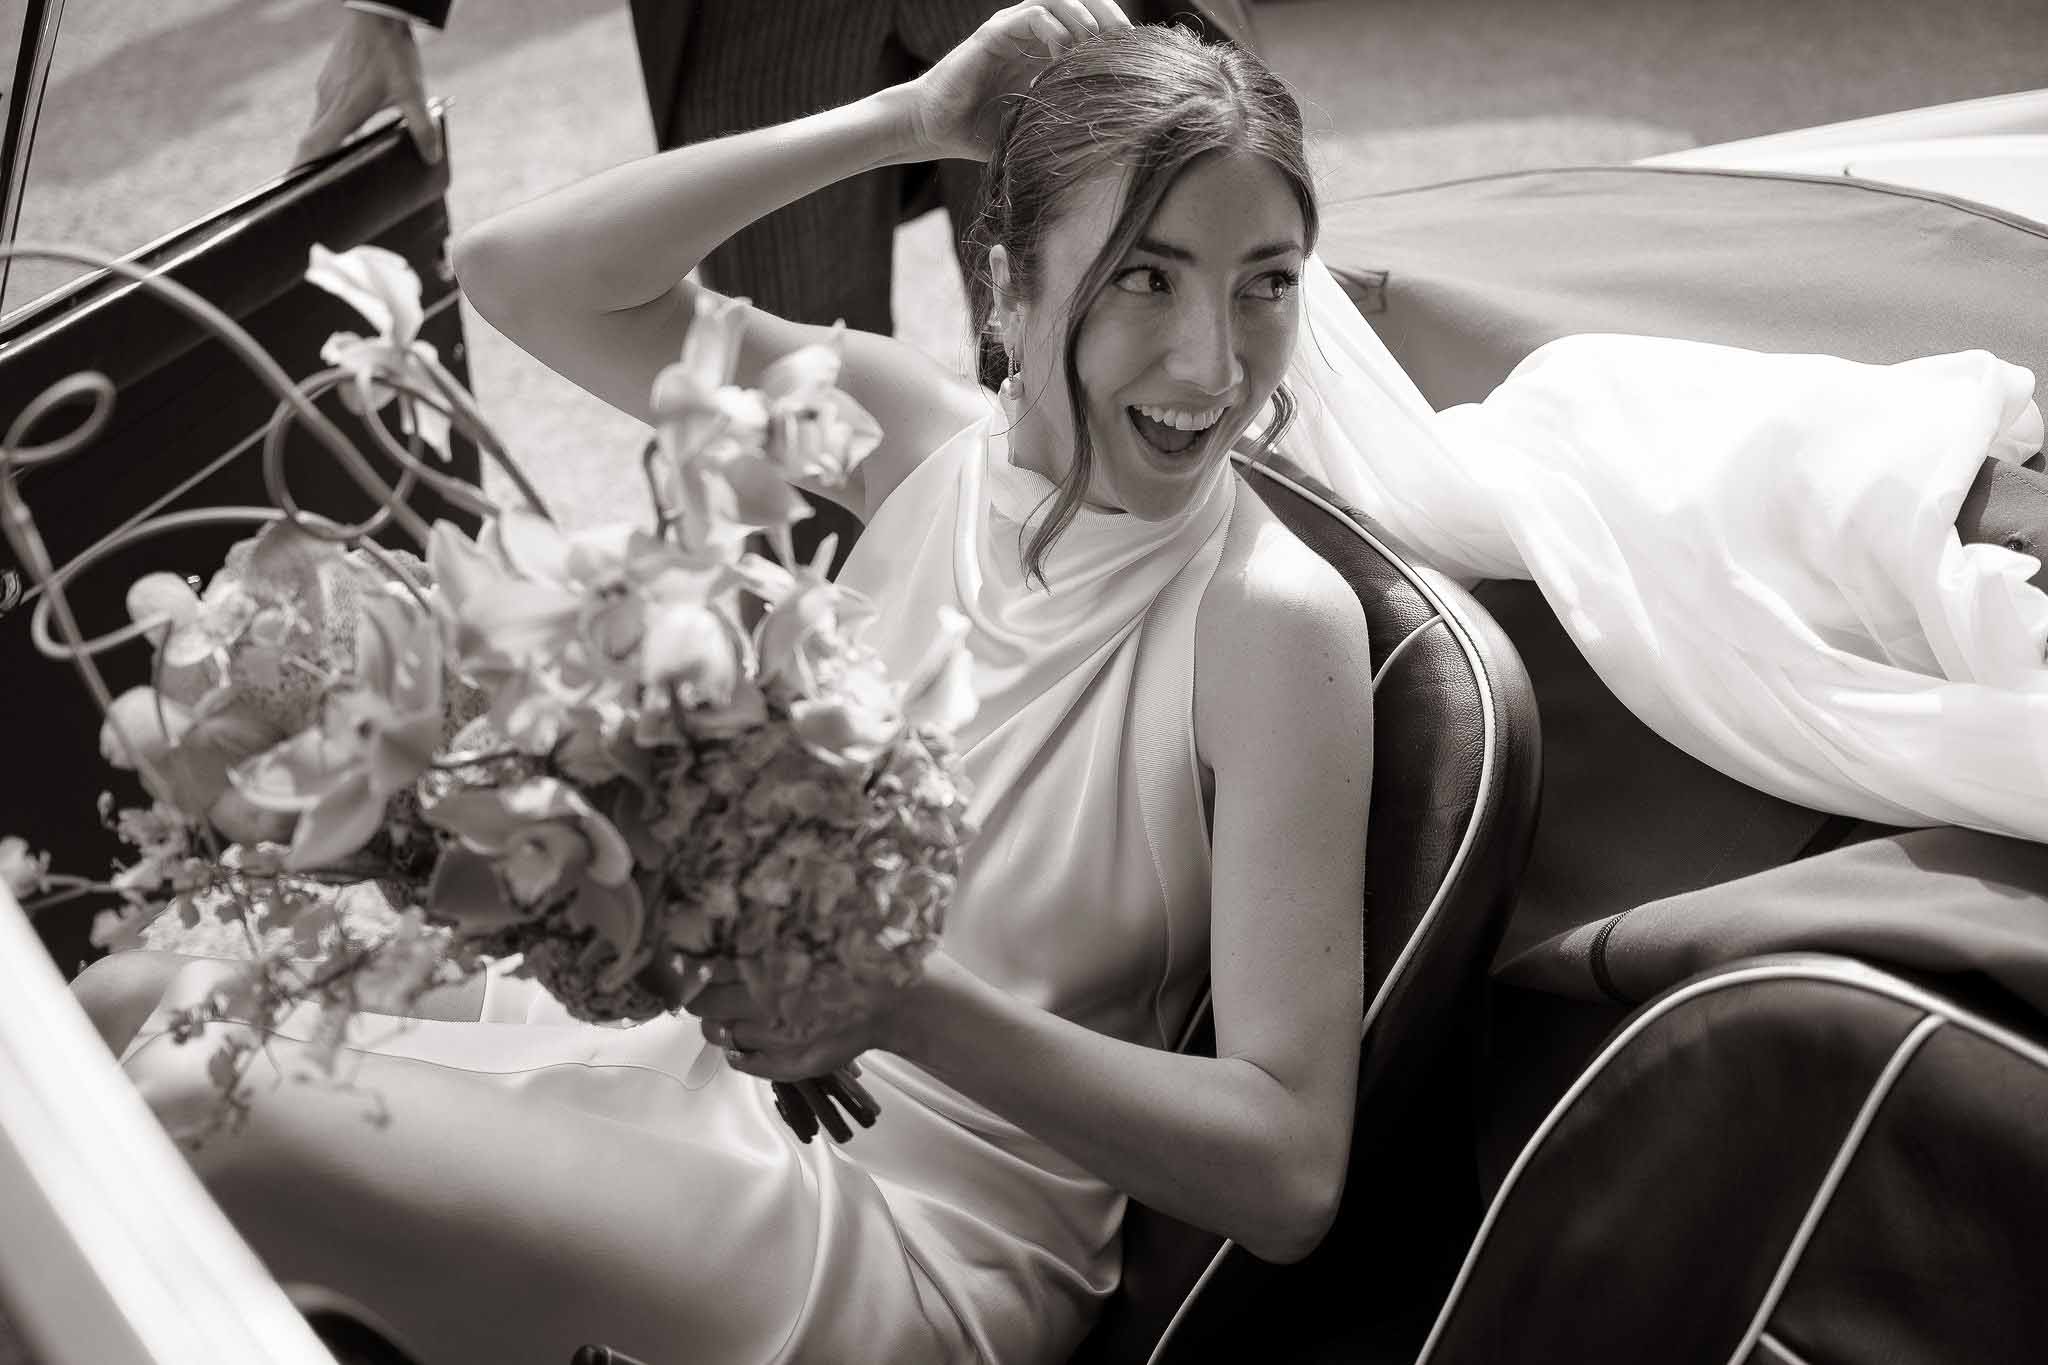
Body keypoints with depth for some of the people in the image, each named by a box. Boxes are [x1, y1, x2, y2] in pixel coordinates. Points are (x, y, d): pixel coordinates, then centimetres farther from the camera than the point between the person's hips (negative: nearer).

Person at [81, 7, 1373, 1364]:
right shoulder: (927, 437, -4)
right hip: (716, 1047, 6)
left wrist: (908, 1000, -34)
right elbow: (519, 273, -7)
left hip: (921, 1249, -6)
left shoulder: (1273, 617, -19)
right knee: (128, 1006, 10)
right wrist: (906, 120, -14)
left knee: (196, 1111, -19)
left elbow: (1291, 1173, -22)